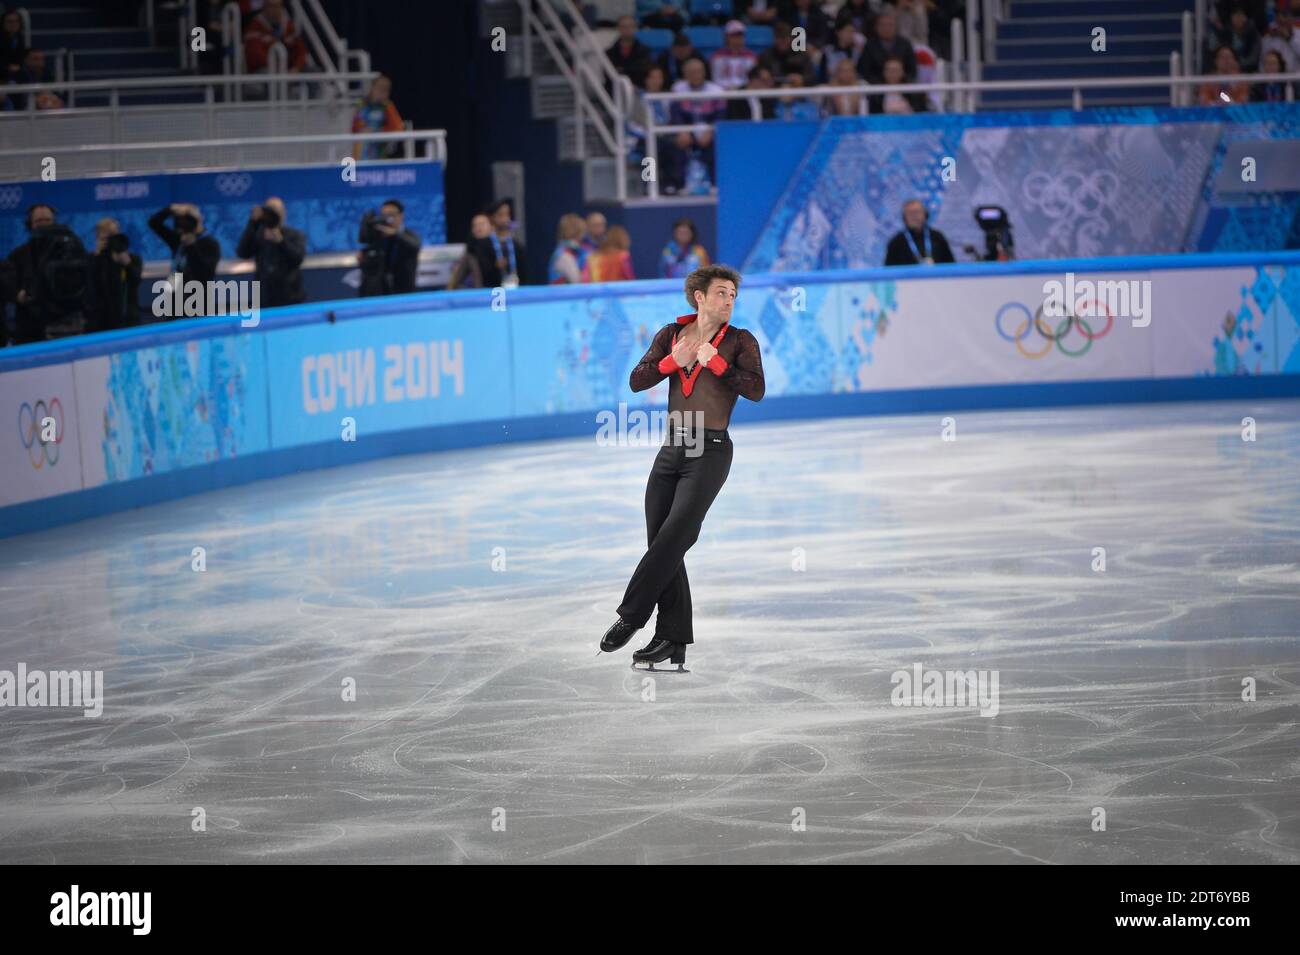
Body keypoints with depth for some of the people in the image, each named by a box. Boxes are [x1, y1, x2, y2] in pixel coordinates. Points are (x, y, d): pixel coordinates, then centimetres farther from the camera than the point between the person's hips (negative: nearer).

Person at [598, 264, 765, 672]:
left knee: (673, 538, -17)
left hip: (710, 451, -5)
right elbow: (637, 381, 3)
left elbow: (756, 390, -15)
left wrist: (715, 362, -17)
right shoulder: (671, 335, 10)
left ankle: (630, 617, -11)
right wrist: (674, 360, -9)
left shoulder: (740, 341, -1)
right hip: (672, 449, 5)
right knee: (661, 544, 2)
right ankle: (672, 642, 4)